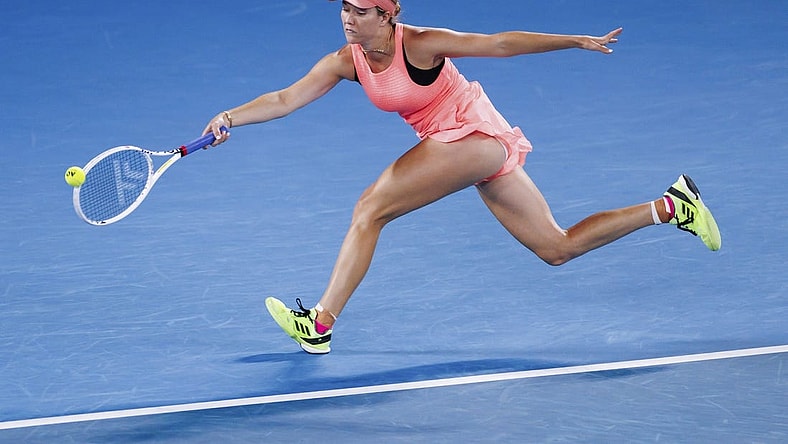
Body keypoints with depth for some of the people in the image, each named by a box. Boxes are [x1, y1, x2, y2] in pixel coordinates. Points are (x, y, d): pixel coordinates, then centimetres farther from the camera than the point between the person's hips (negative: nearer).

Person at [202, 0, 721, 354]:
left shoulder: (421, 44, -20)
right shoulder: (345, 62, -2)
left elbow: (502, 43, -13)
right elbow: (285, 98, -8)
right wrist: (231, 117, -24)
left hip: (477, 136, -8)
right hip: (452, 143, 8)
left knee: (369, 208, -16)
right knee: (558, 248, 11)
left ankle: (321, 322, -11)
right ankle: (670, 207, 18)